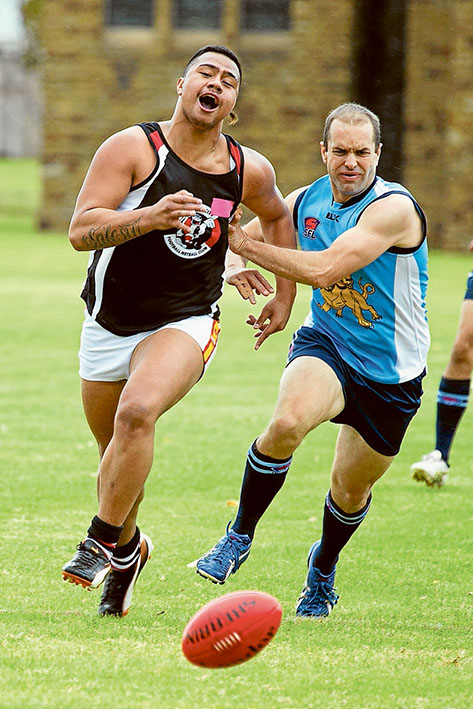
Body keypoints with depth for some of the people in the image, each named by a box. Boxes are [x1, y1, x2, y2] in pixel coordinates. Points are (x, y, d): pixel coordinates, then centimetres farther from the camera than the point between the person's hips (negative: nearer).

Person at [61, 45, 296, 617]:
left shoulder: (249, 171, -2)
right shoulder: (132, 149, -14)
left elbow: (277, 216, 21)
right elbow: (80, 230, -23)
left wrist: (284, 297, 20)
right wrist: (152, 216, -38)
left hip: (186, 323, -1)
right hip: (110, 326, 1)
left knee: (137, 412, -28)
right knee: (116, 449, 13)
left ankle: (102, 542, -17)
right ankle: (127, 549, 41)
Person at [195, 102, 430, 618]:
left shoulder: (393, 208, -23)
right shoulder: (307, 201, -3)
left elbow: (323, 268, -32)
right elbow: (243, 235, 16)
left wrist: (247, 245, -26)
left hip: (390, 375, -2)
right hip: (325, 344, 2)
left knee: (350, 491, 12)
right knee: (288, 421, -31)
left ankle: (323, 570, 45)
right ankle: (239, 538, -13)